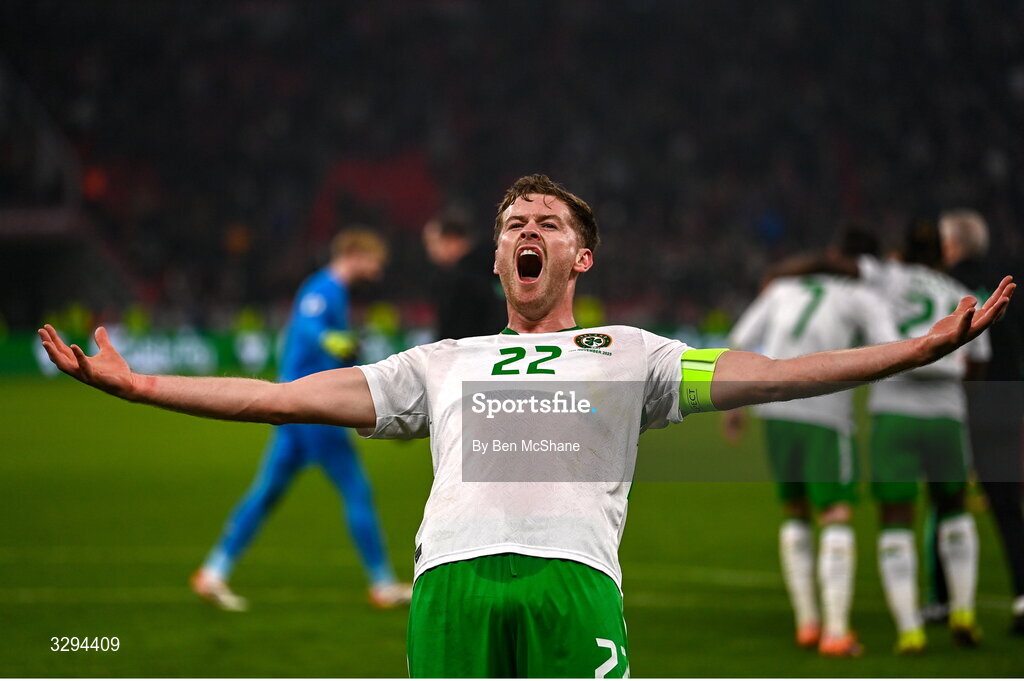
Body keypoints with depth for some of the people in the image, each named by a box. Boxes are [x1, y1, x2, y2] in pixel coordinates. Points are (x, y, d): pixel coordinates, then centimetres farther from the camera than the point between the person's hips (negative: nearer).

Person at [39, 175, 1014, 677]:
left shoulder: (625, 354, 24)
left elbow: (760, 375, 15)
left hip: (572, 580, -2)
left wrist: (926, 347, 5)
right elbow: (295, 396, 26)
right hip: (452, 580, 2)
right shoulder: (441, 362, 31)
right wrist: (135, 384, 21)